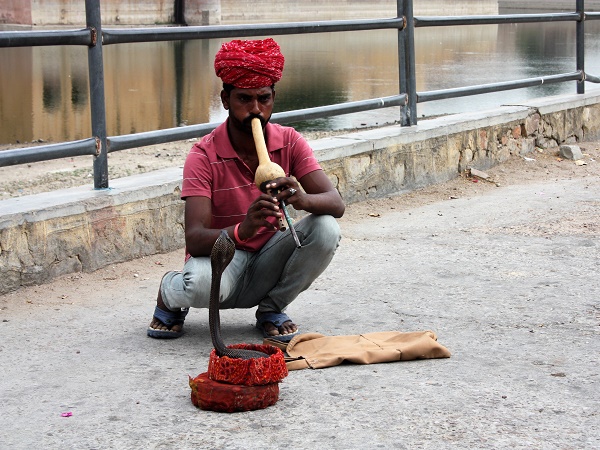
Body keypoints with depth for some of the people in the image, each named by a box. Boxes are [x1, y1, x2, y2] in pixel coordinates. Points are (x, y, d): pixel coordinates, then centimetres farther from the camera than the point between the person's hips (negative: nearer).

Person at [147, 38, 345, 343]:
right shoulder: (204, 156, -17)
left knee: (325, 229, -23)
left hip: (267, 262, 4)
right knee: (203, 283, -39)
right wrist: (242, 231, -48)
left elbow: (336, 204, -15)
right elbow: (194, 239, -27)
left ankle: (271, 309, 0)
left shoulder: (289, 142, -6)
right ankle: (170, 294, 2)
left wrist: (302, 199, -39)